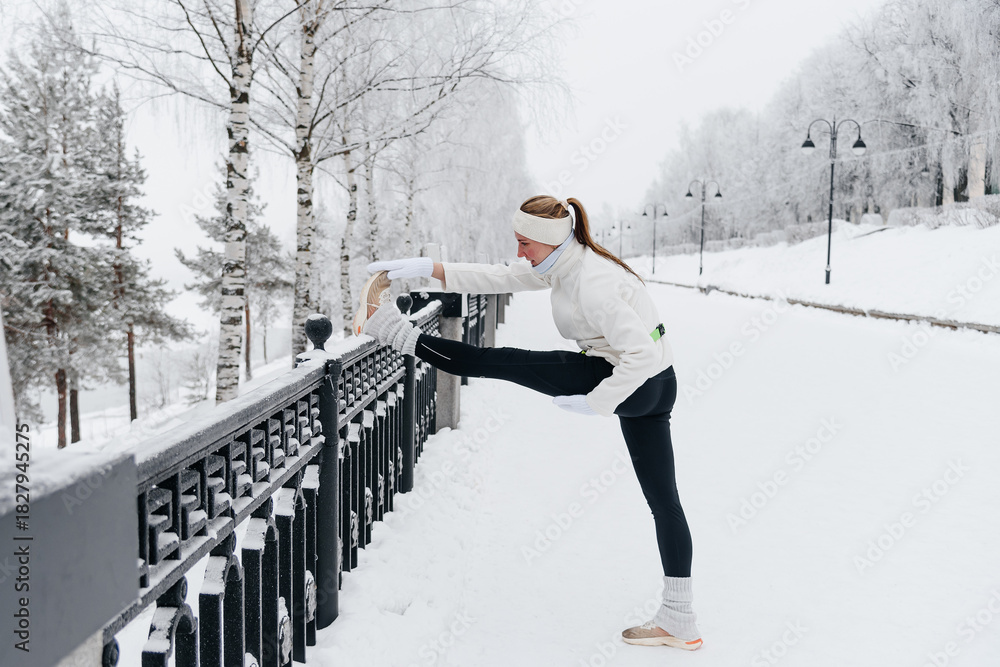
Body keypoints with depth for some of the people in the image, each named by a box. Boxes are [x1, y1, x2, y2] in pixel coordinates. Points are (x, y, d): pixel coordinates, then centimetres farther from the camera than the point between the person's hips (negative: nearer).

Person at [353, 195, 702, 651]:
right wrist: (432, 269, 4)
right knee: (662, 497, 12)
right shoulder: (563, 263, 6)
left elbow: (639, 354, -28)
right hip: (655, 387, 10)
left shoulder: (592, 284, -24)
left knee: (506, 362, -7)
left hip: (635, 384, -10)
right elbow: (503, 278, 10)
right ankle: (680, 621, 20)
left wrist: (594, 403, -21)